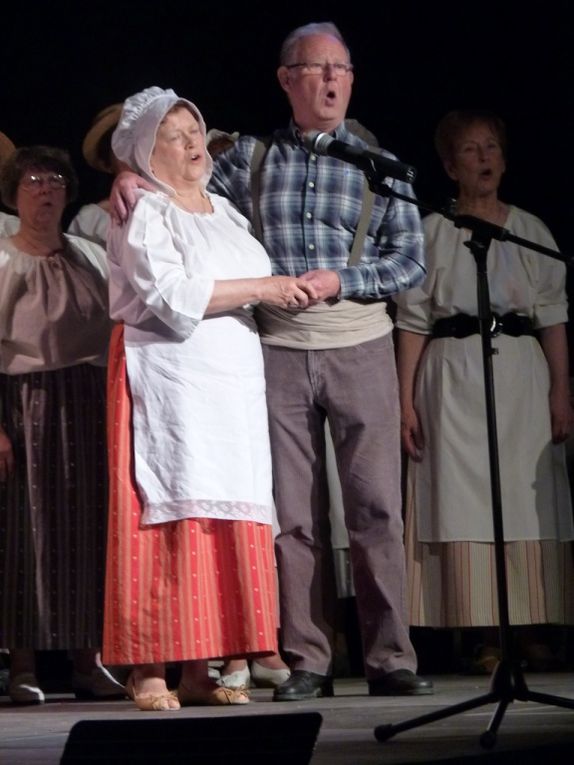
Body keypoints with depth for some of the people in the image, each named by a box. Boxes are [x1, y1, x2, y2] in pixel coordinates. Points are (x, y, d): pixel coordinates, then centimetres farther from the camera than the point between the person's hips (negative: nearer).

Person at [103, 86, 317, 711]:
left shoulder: (225, 210, 21)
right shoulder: (143, 215, -2)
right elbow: (172, 296, -15)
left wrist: (293, 289, 13)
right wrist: (261, 289, -11)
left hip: (232, 381, 7)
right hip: (166, 377, -7)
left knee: (227, 516, 0)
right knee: (170, 513, -11)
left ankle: (200, 670, 2)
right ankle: (148, 670, -8)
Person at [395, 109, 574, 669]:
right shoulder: (432, 232, 6)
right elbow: (413, 319, 3)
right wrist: (406, 400, -5)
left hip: (522, 373, 2)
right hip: (454, 377, -2)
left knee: (527, 505, -3)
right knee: (464, 502, -7)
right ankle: (486, 636, -5)